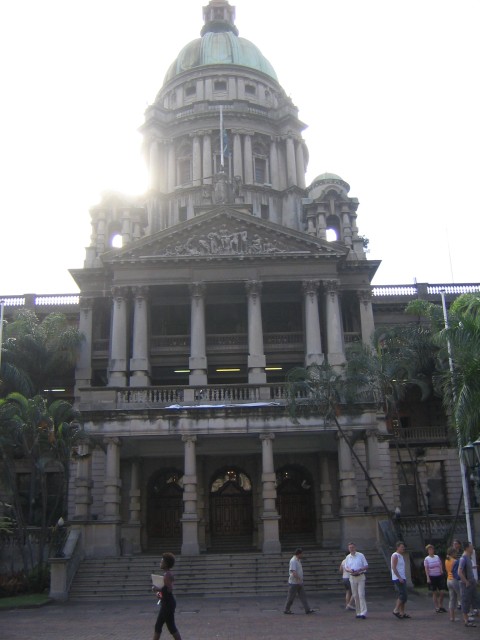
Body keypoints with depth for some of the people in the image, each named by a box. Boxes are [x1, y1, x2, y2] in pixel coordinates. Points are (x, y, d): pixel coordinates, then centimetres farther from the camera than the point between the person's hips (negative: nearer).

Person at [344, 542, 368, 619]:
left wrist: (359, 570, -17)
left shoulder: (361, 555, -2)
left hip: (360, 577, -4)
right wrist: (350, 570, -11)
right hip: (352, 577, 4)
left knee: (361, 595, -11)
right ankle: (358, 612, 14)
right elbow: (346, 568, 12)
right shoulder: (348, 557, 8)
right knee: (355, 595, 6)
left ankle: (363, 613, -12)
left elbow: (366, 566, -2)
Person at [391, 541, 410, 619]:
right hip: (398, 579, -9)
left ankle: (402, 612, 12)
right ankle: (396, 610, -7)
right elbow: (393, 568, -18)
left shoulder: (401, 556, 19)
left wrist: (405, 577, 15)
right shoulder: (395, 556, -10)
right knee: (403, 595, -13)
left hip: (402, 579, 9)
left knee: (403, 596, 9)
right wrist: (399, 578, -21)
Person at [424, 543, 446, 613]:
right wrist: (428, 578, -12)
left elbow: (440, 565, 14)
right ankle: (436, 608, 12)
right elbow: (426, 569, -6)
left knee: (442, 592, 2)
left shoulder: (437, 557, 7)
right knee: (434, 593, 3)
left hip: (439, 576, 3)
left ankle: (441, 606, 20)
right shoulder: (426, 559, -4)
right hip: (432, 577, -3)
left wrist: (441, 571, -1)